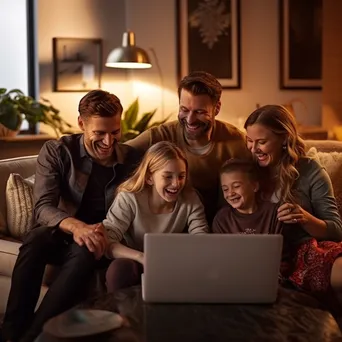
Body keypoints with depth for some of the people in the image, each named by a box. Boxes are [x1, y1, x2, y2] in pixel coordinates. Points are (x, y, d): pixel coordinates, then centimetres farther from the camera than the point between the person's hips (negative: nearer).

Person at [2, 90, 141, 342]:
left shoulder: (133, 161, -3)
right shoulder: (56, 152, -6)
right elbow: (43, 207, -17)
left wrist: (100, 234, -24)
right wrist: (76, 226, -39)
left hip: (96, 242, 0)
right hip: (61, 235, 1)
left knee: (84, 252, -35)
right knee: (35, 240, -34)